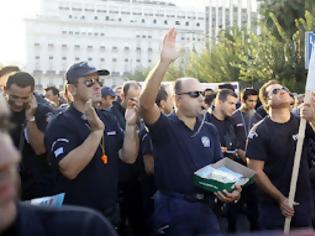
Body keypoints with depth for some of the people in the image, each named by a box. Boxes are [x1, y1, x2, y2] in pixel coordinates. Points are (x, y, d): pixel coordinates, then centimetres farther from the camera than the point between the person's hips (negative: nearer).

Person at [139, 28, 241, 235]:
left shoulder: (210, 130, 10)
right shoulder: (165, 127, -7)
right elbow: (146, 102, -26)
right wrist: (165, 62, -34)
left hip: (204, 206, 5)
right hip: (173, 207, -4)